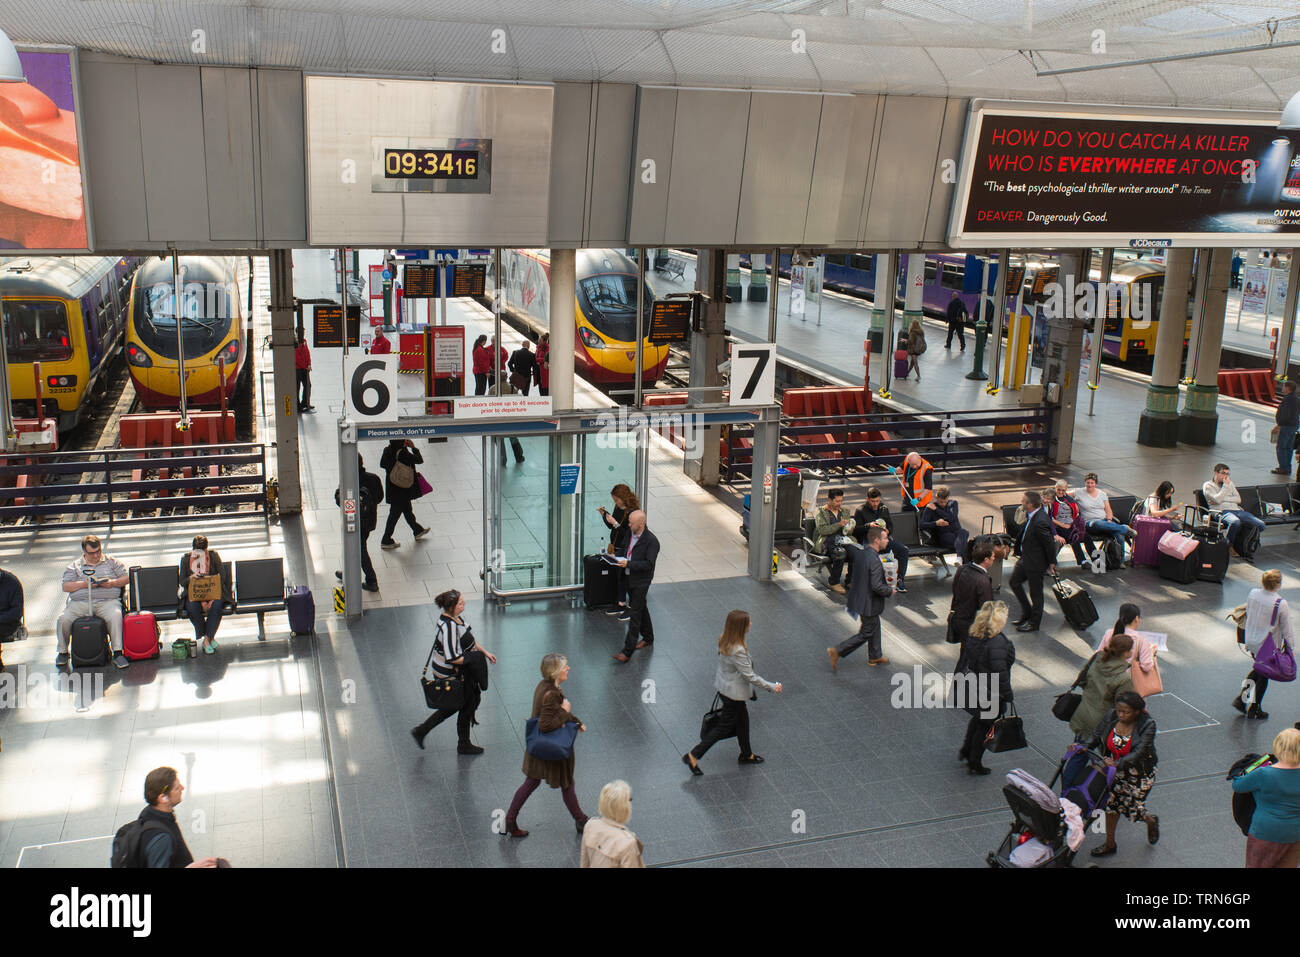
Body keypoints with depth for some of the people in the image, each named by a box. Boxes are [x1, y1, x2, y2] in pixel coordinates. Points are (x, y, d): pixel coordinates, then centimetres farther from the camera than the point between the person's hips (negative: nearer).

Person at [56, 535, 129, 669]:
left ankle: (118, 653, -32)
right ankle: (63, 652, 2)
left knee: (116, 616, -34)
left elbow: (126, 578, 13)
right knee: (63, 619, -24)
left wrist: (112, 583, -6)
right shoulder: (74, 566, 17)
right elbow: (66, 586, 8)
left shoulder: (111, 562, 17)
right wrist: (84, 584, -8)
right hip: (80, 602, 1)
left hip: (107, 601, -1)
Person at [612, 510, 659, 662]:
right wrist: (617, 556, 4)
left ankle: (627, 651, -5)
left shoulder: (651, 541, -23)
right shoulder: (630, 533, 1)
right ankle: (648, 638, 42)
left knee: (634, 615, -6)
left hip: (641, 582, -8)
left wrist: (628, 563, -29)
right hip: (629, 577, 8)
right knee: (641, 609, 24)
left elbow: (648, 564, -25)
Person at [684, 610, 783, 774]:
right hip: (733, 692, -9)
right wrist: (772, 687, -15)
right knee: (724, 727, 8)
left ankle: (746, 755, 43)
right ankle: (693, 756, 14)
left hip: (723, 686, 9)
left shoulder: (724, 641, -7)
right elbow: (750, 676, -26)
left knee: (742, 719, 25)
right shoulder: (737, 651, -34)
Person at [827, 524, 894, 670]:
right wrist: (890, 591, -12)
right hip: (869, 603, -9)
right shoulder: (874, 561, -29)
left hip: (859, 597, 9)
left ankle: (875, 656, 40)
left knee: (875, 627, 25)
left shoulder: (860, 553, -1)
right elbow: (877, 586, -29)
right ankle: (837, 651, 6)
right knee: (866, 633, 6)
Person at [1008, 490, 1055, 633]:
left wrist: (1051, 564, -12)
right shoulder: (1032, 515, -4)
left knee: (1035, 592, 8)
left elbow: (1050, 544, -23)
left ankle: (1034, 623, 27)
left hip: (1035, 562, -10)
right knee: (1014, 582, 21)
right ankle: (1026, 613, 37)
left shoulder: (1040, 522, -32)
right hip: (1026, 558, 10)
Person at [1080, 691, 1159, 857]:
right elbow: (1096, 736, -3)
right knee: (1111, 802, 7)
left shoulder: (1147, 725, -23)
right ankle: (1110, 844, 24)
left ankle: (1151, 821, 36)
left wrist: (1117, 764, -44)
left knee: (1131, 807, 0)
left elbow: (1138, 753, -31)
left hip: (1139, 774, -4)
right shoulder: (1111, 716, -11)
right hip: (1116, 770, 4)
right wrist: (1083, 747, -23)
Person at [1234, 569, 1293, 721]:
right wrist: (1290, 645, 1)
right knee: (1264, 674, 13)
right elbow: (1286, 628, -14)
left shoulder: (1252, 594, -8)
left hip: (1251, 641, 5)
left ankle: (1241, 696, 16)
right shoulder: (1280, 603, -24)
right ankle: (1255, 709, 24)